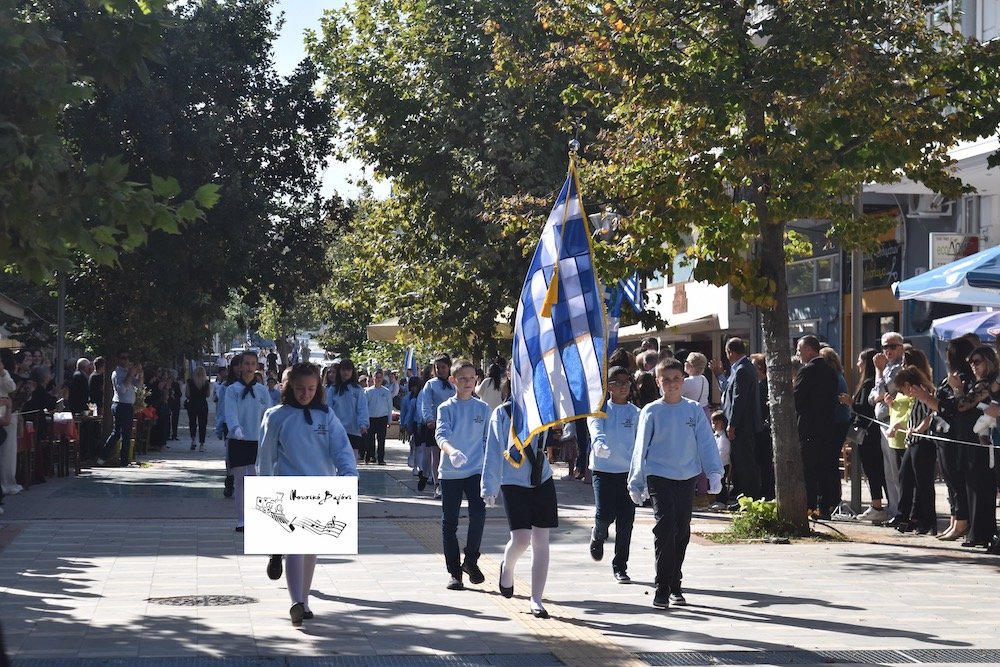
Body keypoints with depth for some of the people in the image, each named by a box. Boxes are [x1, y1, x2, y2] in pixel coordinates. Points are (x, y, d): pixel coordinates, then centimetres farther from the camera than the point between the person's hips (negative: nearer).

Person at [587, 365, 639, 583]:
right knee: (605, 514, -14)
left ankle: (620, 567, 11)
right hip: (603, 469, -2)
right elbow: (595, 428, -20)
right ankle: (598, 536, 23)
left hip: (628, 471, 3)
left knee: (625, 521, -1)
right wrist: (599, 443, -41)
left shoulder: (635, 413, 10)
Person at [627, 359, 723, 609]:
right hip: (659, 478, -3)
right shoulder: (651, 412, 0)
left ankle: (675, 585, 21)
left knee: (682, 532, 9)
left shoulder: (694, 410, 4)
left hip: (687, 478, 3)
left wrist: (714, 472, -5)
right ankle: (662, 588, -10)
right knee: (665, 528, -14)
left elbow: (706, 443, 5)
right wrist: (636, 483, 5)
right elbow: (641, 448, 4)